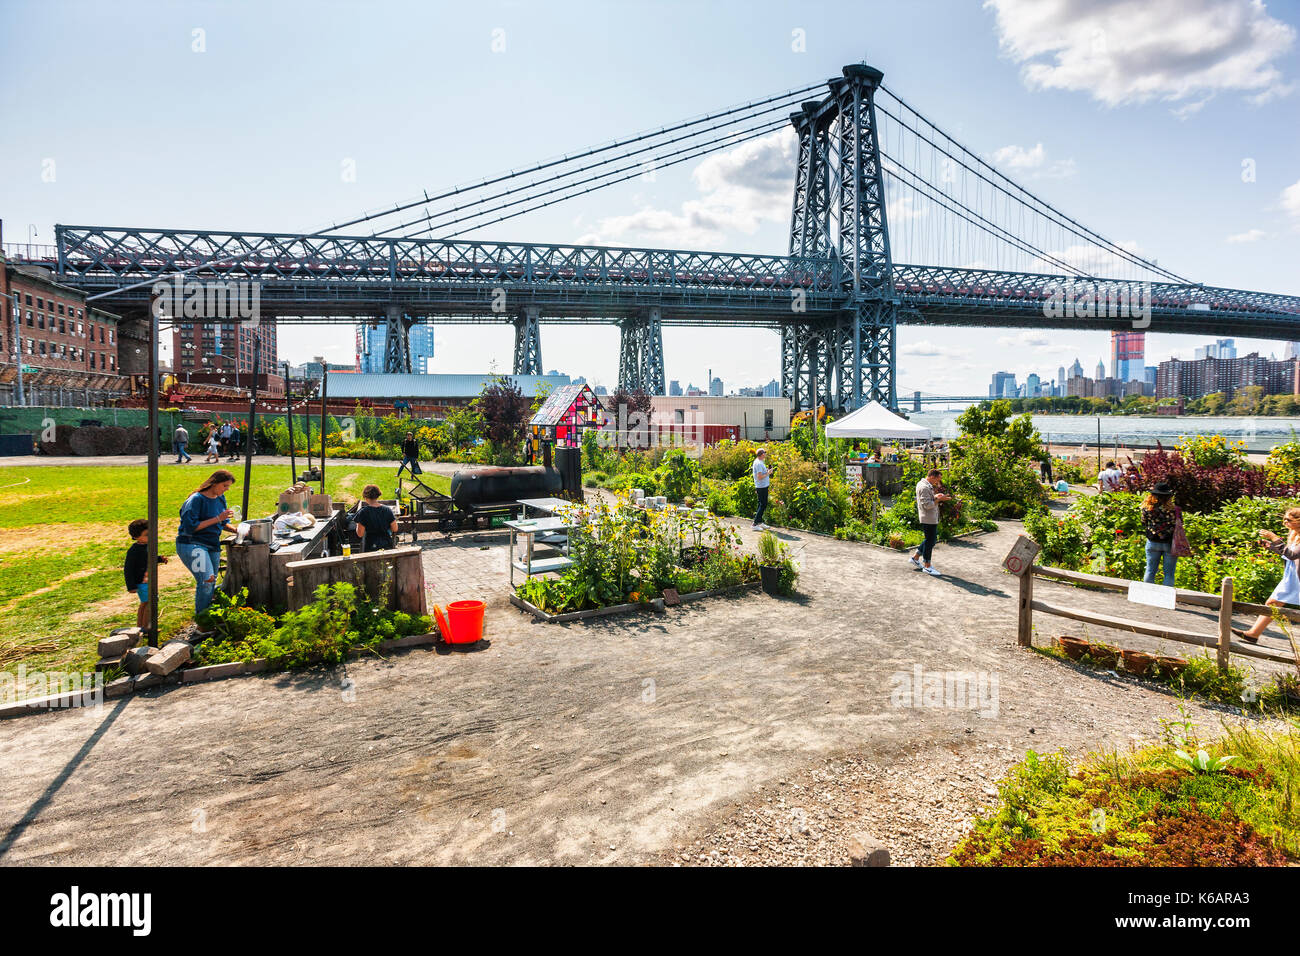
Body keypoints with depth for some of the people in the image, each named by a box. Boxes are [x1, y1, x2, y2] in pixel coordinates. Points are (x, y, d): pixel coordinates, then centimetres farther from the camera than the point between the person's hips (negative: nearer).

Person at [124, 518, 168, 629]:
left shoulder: (148, 545, 5)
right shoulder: (133, 551, -20)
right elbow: (127, 569, -17)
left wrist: (160, 559, 5)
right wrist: (131, 586, -18)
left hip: (148, 581, 9)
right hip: (141, 582, -9)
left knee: (144, 604, 17)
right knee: (149, 603, -8)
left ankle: (139, 626, 30)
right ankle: (145, 627, 3)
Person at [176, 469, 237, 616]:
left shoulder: (221, 498, 11)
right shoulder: (196, 499, -12)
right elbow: (190, 527, -19)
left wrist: (235, 530, 1)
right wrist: (217, 519, -20)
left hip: (213, 546, 8)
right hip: (191, 544, -8)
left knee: (211, 584, 8)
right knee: (207, 579, -21)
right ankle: (200, 616, -10)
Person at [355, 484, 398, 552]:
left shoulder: (363, 512, -12)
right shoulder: (387, 510, -4)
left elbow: (360, 534, -9)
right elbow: (395, 529, 2)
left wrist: (357, 525, 9)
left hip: (370, 547, -3)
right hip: (387, 546, 3)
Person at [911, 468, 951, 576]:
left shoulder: (922, 484, 12)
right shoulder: (924, 487, -20)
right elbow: (927, 505, -23)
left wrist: (935, 496, 6)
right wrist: (939, 499, -19)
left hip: (931, 519, 11)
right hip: (928, 519, -11)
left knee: (932, 539, 20)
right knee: (930, 541, -2)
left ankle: (915, 557, 27)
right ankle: (927, 566, 7)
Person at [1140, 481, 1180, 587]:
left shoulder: (1147, 509, -9)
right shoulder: (1174, 510, -15)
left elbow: (1144, 525, 3)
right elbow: (1178, 527, -7)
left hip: (1152, 542, 2)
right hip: (1169, 544, -2)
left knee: (1150, 571, 12)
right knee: (1169, 573, 7)